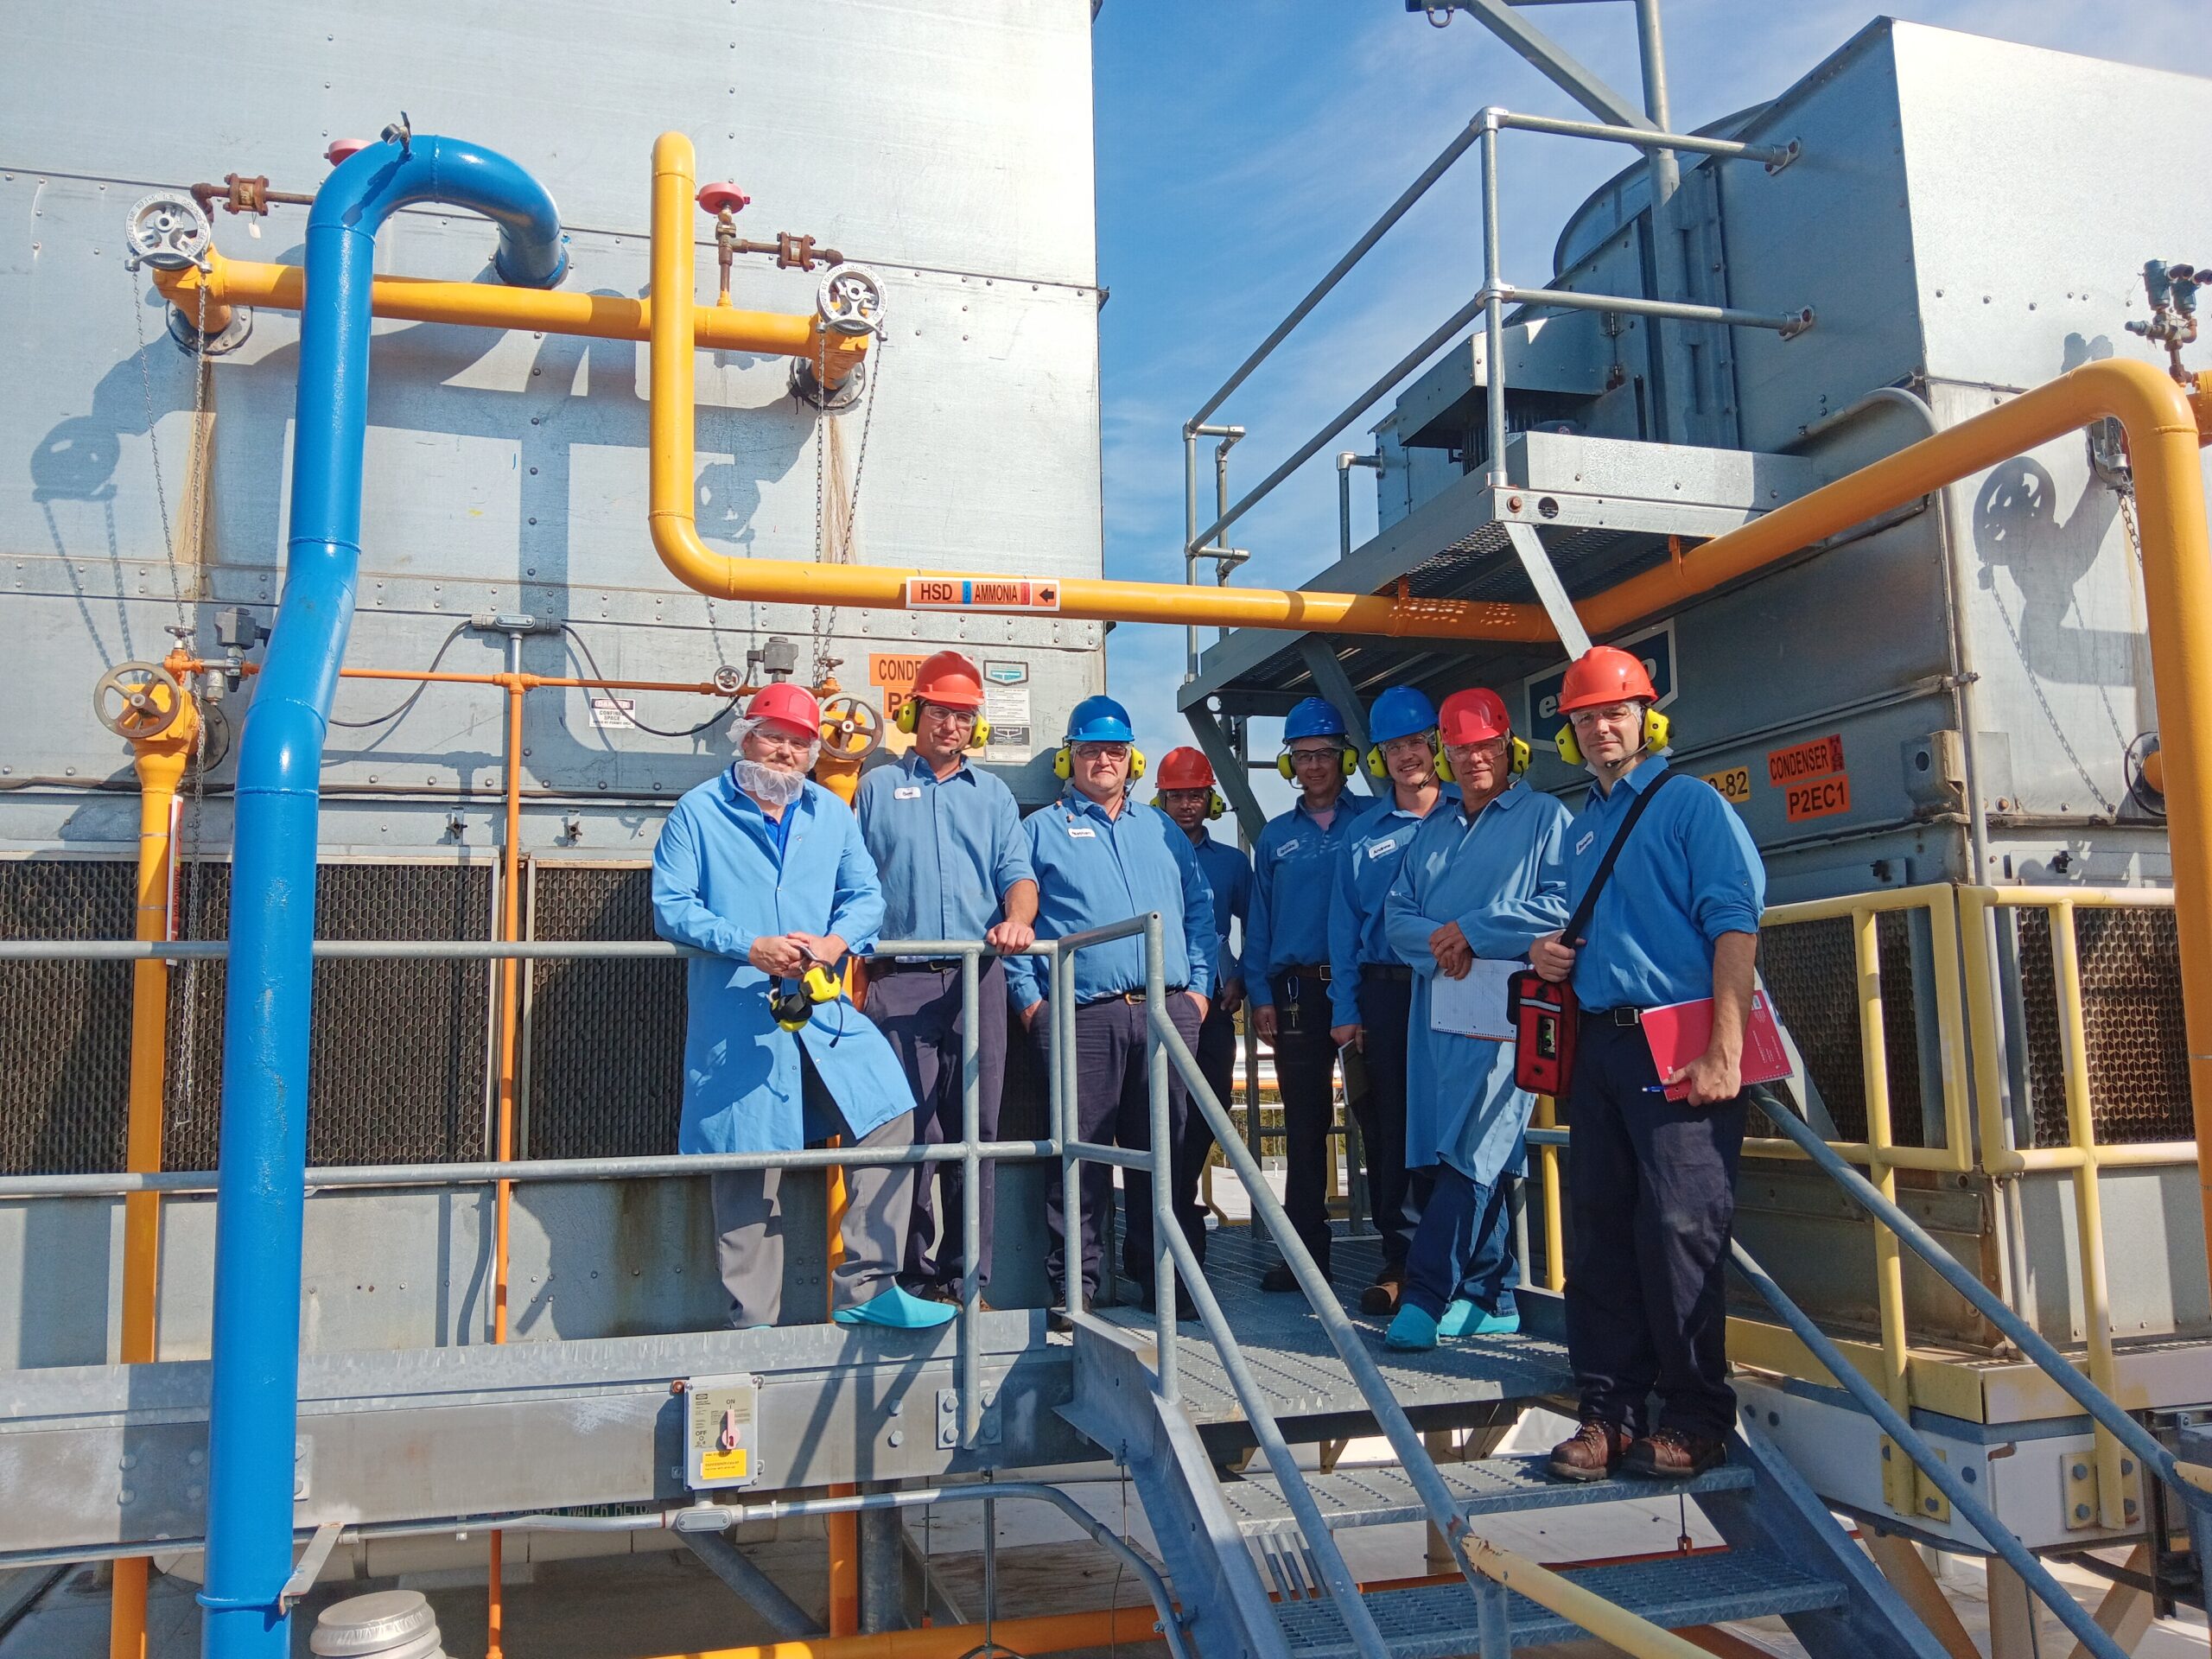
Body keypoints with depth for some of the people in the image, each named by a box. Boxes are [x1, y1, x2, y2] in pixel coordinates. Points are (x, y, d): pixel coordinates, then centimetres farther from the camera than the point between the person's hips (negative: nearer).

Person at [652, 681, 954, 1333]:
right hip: (736, 1019, -3)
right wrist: (750, 947, -17)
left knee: (889, 1116, -11)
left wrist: (834, 941, -12)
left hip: (825, 1011, 4)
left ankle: (866, 1285, -1)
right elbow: (671, 906, -4)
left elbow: (866, 895, 10)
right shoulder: (699, 812, 4)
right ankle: (753, 1321, 14)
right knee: (747, 1166, 1)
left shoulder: (832, 813, 16)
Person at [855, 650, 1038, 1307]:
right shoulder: (878, 787, 14)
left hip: (977, 977, 2)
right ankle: (911, 1275, 5)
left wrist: (1017, 918, -13)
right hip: (900, 978, -2)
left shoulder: (994, 794, 18)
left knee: (975, 1129, 1)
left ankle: (965, 1276, 9)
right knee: (911, 1129, -5)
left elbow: (1017, 873, 8)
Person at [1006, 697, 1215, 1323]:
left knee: (1163, 1153, 7)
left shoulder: (1162, 829, 21)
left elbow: (1199, 910, 19)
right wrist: (1031, 1000, -5)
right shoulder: (1041, 830, 10)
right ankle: (1076, 1285, 8)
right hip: (1082, 1018, -3)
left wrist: (1199, 986, 7)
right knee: (1080, 1155, -2)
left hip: (1169, 1013, 3)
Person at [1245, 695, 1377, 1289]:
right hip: (1297, 992, 3)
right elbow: (1259, 922, 14)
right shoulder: (1274, 837, 15)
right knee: (1304, 1125, 6)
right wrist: (1260, 994, 4)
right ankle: (1306, 1250, 13)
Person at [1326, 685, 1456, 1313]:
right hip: (1385, 995, 3)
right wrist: (1346, 1011, 5)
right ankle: (1401, 1257, 15)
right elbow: (1346, 927, 11)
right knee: (1389, 1129, 5)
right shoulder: (1365, 836, 13)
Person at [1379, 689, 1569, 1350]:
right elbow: (1396, 914, 12)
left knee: (1472, 1153, -10)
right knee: (1460, 1155, 8)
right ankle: (1491, 1299, 18)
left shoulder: (1545, 817, 2)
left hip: (1508, 1005, -6)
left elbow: (1563, 904, -11)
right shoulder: (1432, 829, 20)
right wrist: (1439, 941, -9)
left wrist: (1473, 930, -12)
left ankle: (1427, 1294, -8)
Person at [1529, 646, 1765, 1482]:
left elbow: (1734, 924, -12)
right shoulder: (1581, 828, 20)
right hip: (1599, 1044, 7)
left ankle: (1696, 1419, 9)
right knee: (1599, 1226, 8)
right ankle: (1610, 1409, 17)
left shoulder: (1691, 803, -2)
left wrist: (1724, 1051, -19)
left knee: (1680, 1230, -5)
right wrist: (1554, 953, 8)